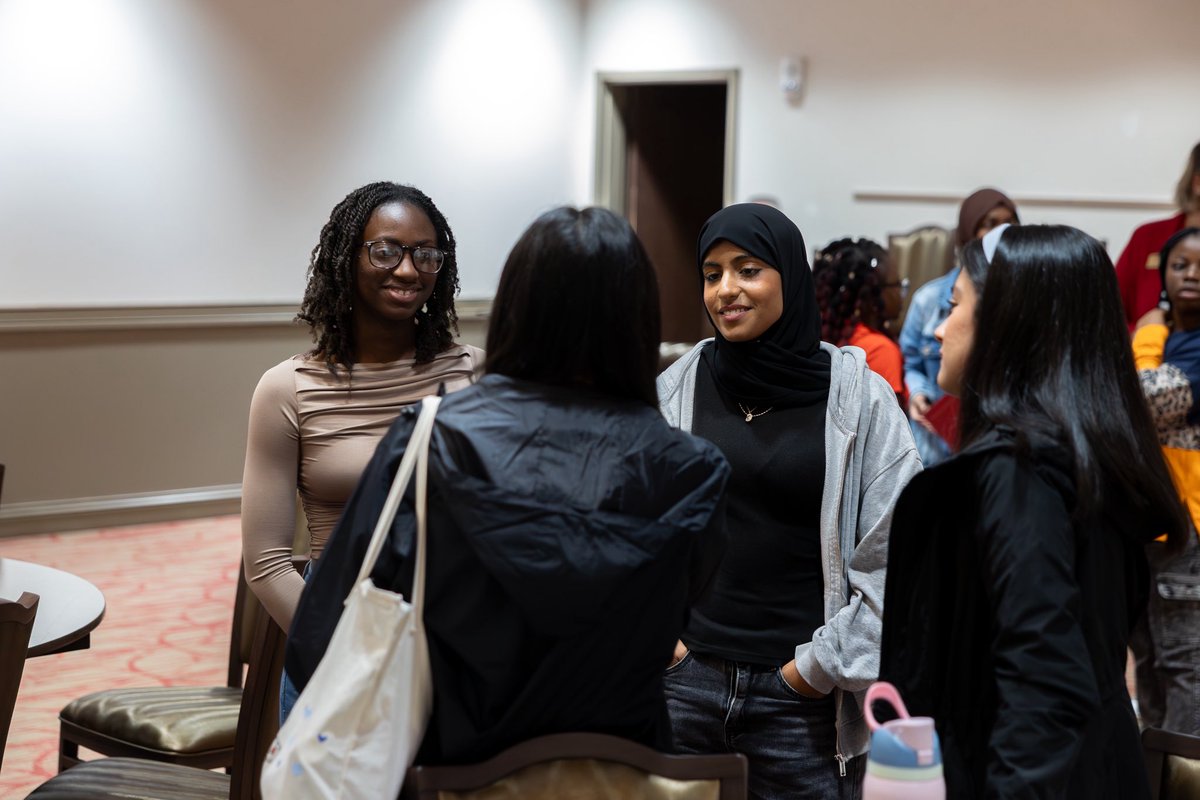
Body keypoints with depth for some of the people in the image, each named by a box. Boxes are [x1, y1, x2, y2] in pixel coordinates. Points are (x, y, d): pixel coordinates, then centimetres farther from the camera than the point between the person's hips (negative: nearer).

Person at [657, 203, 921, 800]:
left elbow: (894, 554, -3)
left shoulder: (858, 397, -2)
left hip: (802, 695, -2)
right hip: (685, 679, 2)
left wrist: (824, 664, -4)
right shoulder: (676, 388, 4)